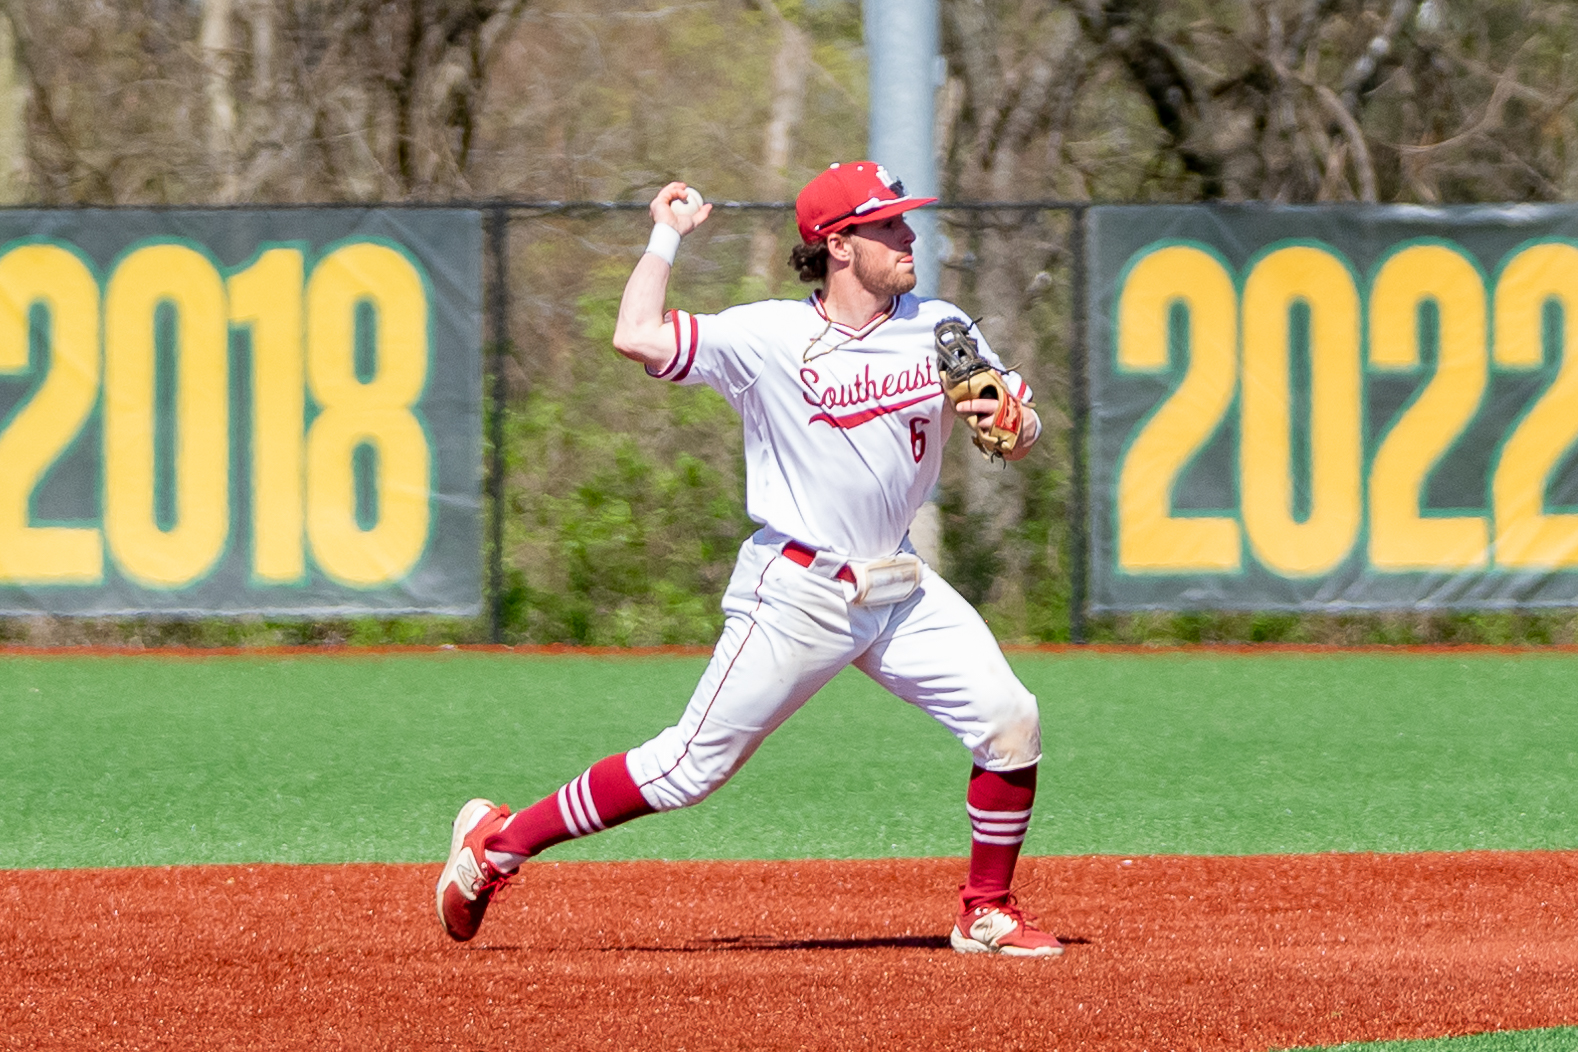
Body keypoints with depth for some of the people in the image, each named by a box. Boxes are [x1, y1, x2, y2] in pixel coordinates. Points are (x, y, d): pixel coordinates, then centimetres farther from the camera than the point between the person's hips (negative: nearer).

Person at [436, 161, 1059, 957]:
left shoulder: (939, 330, 5)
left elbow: (1021, 433, 9)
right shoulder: (771, 337, -9)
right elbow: (636, 337, -19)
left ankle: (987, 913, 9)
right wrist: (666, 237, -7)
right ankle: (499, 841, 8)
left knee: (1009, 720, -8)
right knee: (691, 766, -5)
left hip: (899, 588, 5)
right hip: (796, 593, -5)